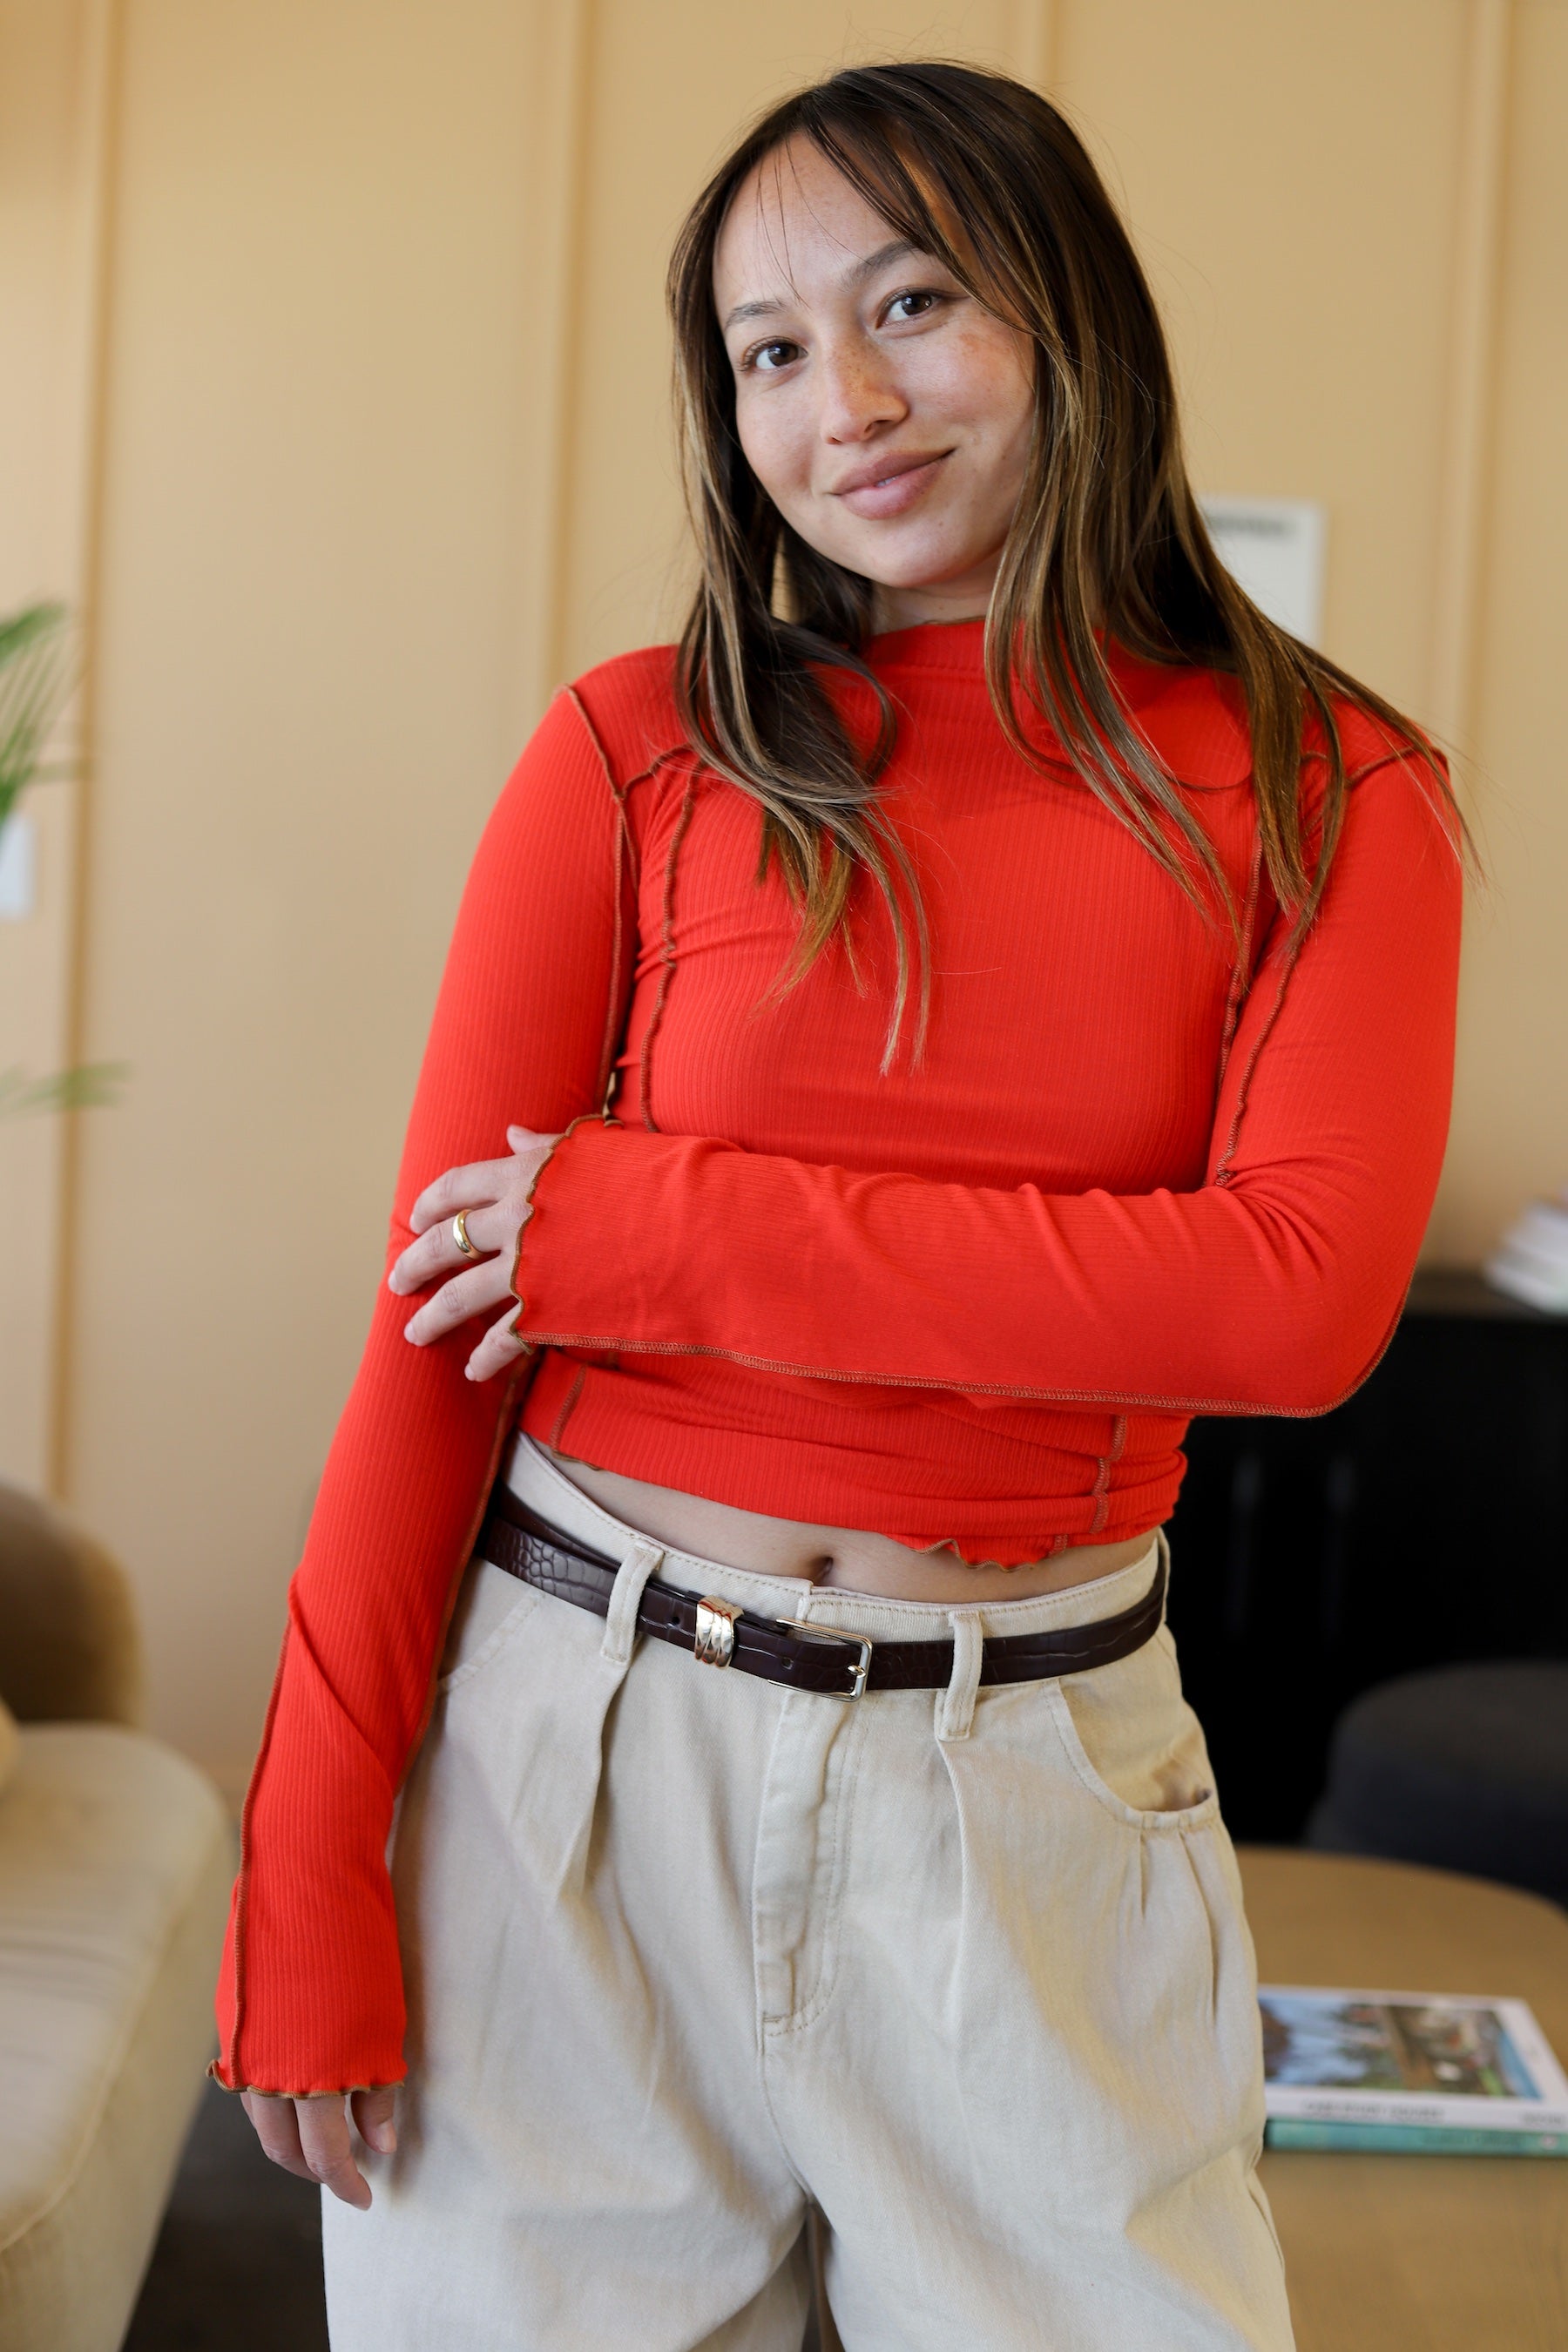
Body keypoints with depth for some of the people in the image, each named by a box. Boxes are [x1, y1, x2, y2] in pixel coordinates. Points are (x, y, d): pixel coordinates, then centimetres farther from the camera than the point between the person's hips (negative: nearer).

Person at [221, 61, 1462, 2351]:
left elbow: (1302, 1299, -15)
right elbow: (436, 1317, -3)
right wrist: (310, 1865, -6)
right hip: (577, 1738, 0)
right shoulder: (642, 748, -1)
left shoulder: (1329, 792, 0)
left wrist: (667, 1233, -16)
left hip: (1028, 1784, 0)